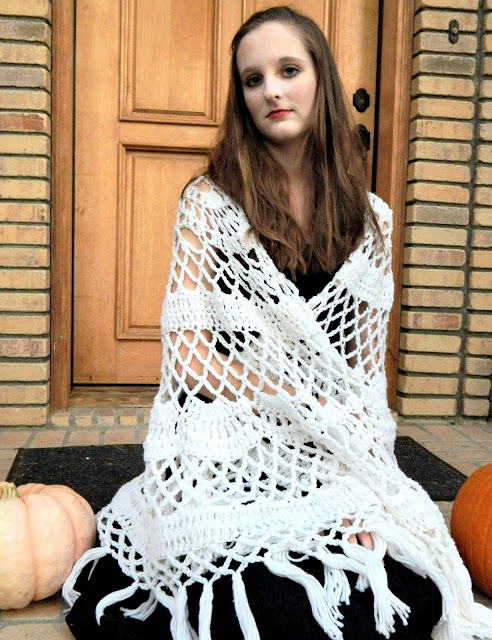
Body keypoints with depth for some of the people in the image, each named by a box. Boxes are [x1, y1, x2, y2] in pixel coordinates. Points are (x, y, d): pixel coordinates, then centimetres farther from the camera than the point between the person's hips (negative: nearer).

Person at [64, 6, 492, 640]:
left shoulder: (369, 220, 8)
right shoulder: (210, 201, -1)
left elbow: (368, 371, 9)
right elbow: (188, 353, -8)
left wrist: (361, 486, -5)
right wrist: (316, 416, -13)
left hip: (334, 464, 3)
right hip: (225, 453, -3)